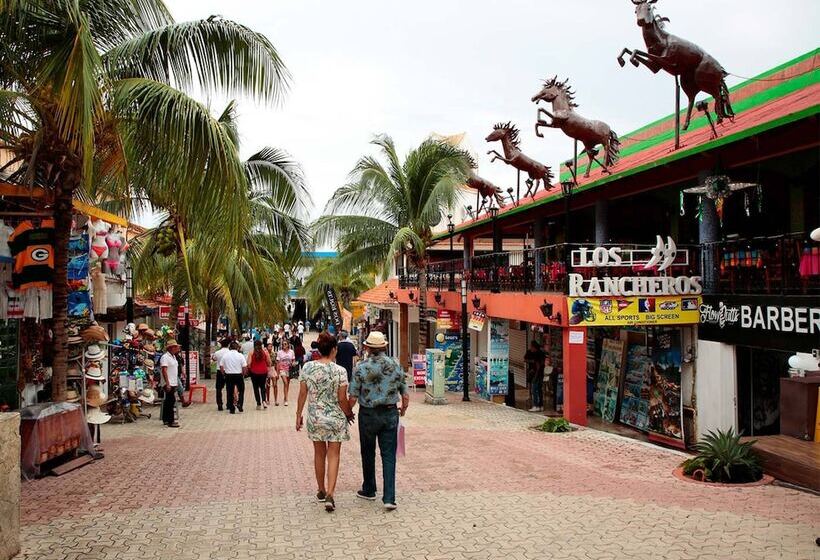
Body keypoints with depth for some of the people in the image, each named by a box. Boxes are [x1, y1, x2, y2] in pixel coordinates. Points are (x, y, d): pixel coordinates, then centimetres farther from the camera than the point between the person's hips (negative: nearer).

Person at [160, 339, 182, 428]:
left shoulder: (173, 357, 16)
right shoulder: (165, 357, -14)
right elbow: (164, 370, -19)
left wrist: (176, 382, 20)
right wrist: (167, 384, -23)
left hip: (174, 383, 10)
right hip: (169, 384, -10)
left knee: (168, 401, 14)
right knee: (171, 401, -9)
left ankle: (165, 419, 21)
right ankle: (170, 421, -6)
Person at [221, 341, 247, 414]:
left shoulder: (225, 356, 0)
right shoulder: (240, 355, -7)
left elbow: (222, 367, 0)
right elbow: (245, 368, -9)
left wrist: (224, 375, 13)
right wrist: (243, 374, 7)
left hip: (228, 375, 2)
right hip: (239, 375, -2)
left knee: (230, 392, 8)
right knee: (241, 390, 15)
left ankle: (231, 409, 10)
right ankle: (239, 404, -2)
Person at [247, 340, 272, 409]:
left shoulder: (251, 352, -7)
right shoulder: (265, 352, -3)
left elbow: (248, 363, -12)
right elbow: (269, 362, -2)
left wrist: (249, 369, 7)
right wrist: (268, 367, 17)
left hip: (254, 372, -1)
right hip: (263, 372, 1)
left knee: (256, 388, 10)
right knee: (263, 387, 17)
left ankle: (259, 404, 9)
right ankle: (264, 400, -4)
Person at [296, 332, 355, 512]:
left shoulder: (307, 367, -5)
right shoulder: (340, 371, -14)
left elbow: (302, 394, -1)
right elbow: (342, 399, -12)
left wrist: (299, 414, 10)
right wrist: (349, 414, 5)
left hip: (315, 418, 3)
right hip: (335, 418, -3)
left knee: (319, 454, 18)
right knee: (333, 456, 5)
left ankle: (321, 491, 31)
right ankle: (330, 495, -5)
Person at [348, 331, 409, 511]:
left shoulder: (362, 367, -8)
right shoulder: (396, 366, -1)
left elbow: (353, 397, -9)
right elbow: (405, 396, 1)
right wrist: (403, 409, 21)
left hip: (368, 414, -1)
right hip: (390, 413, 1)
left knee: (368, 454, 16)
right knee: (389, 455, 3)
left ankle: (369, 490, 30)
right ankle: (389, 497, -4)